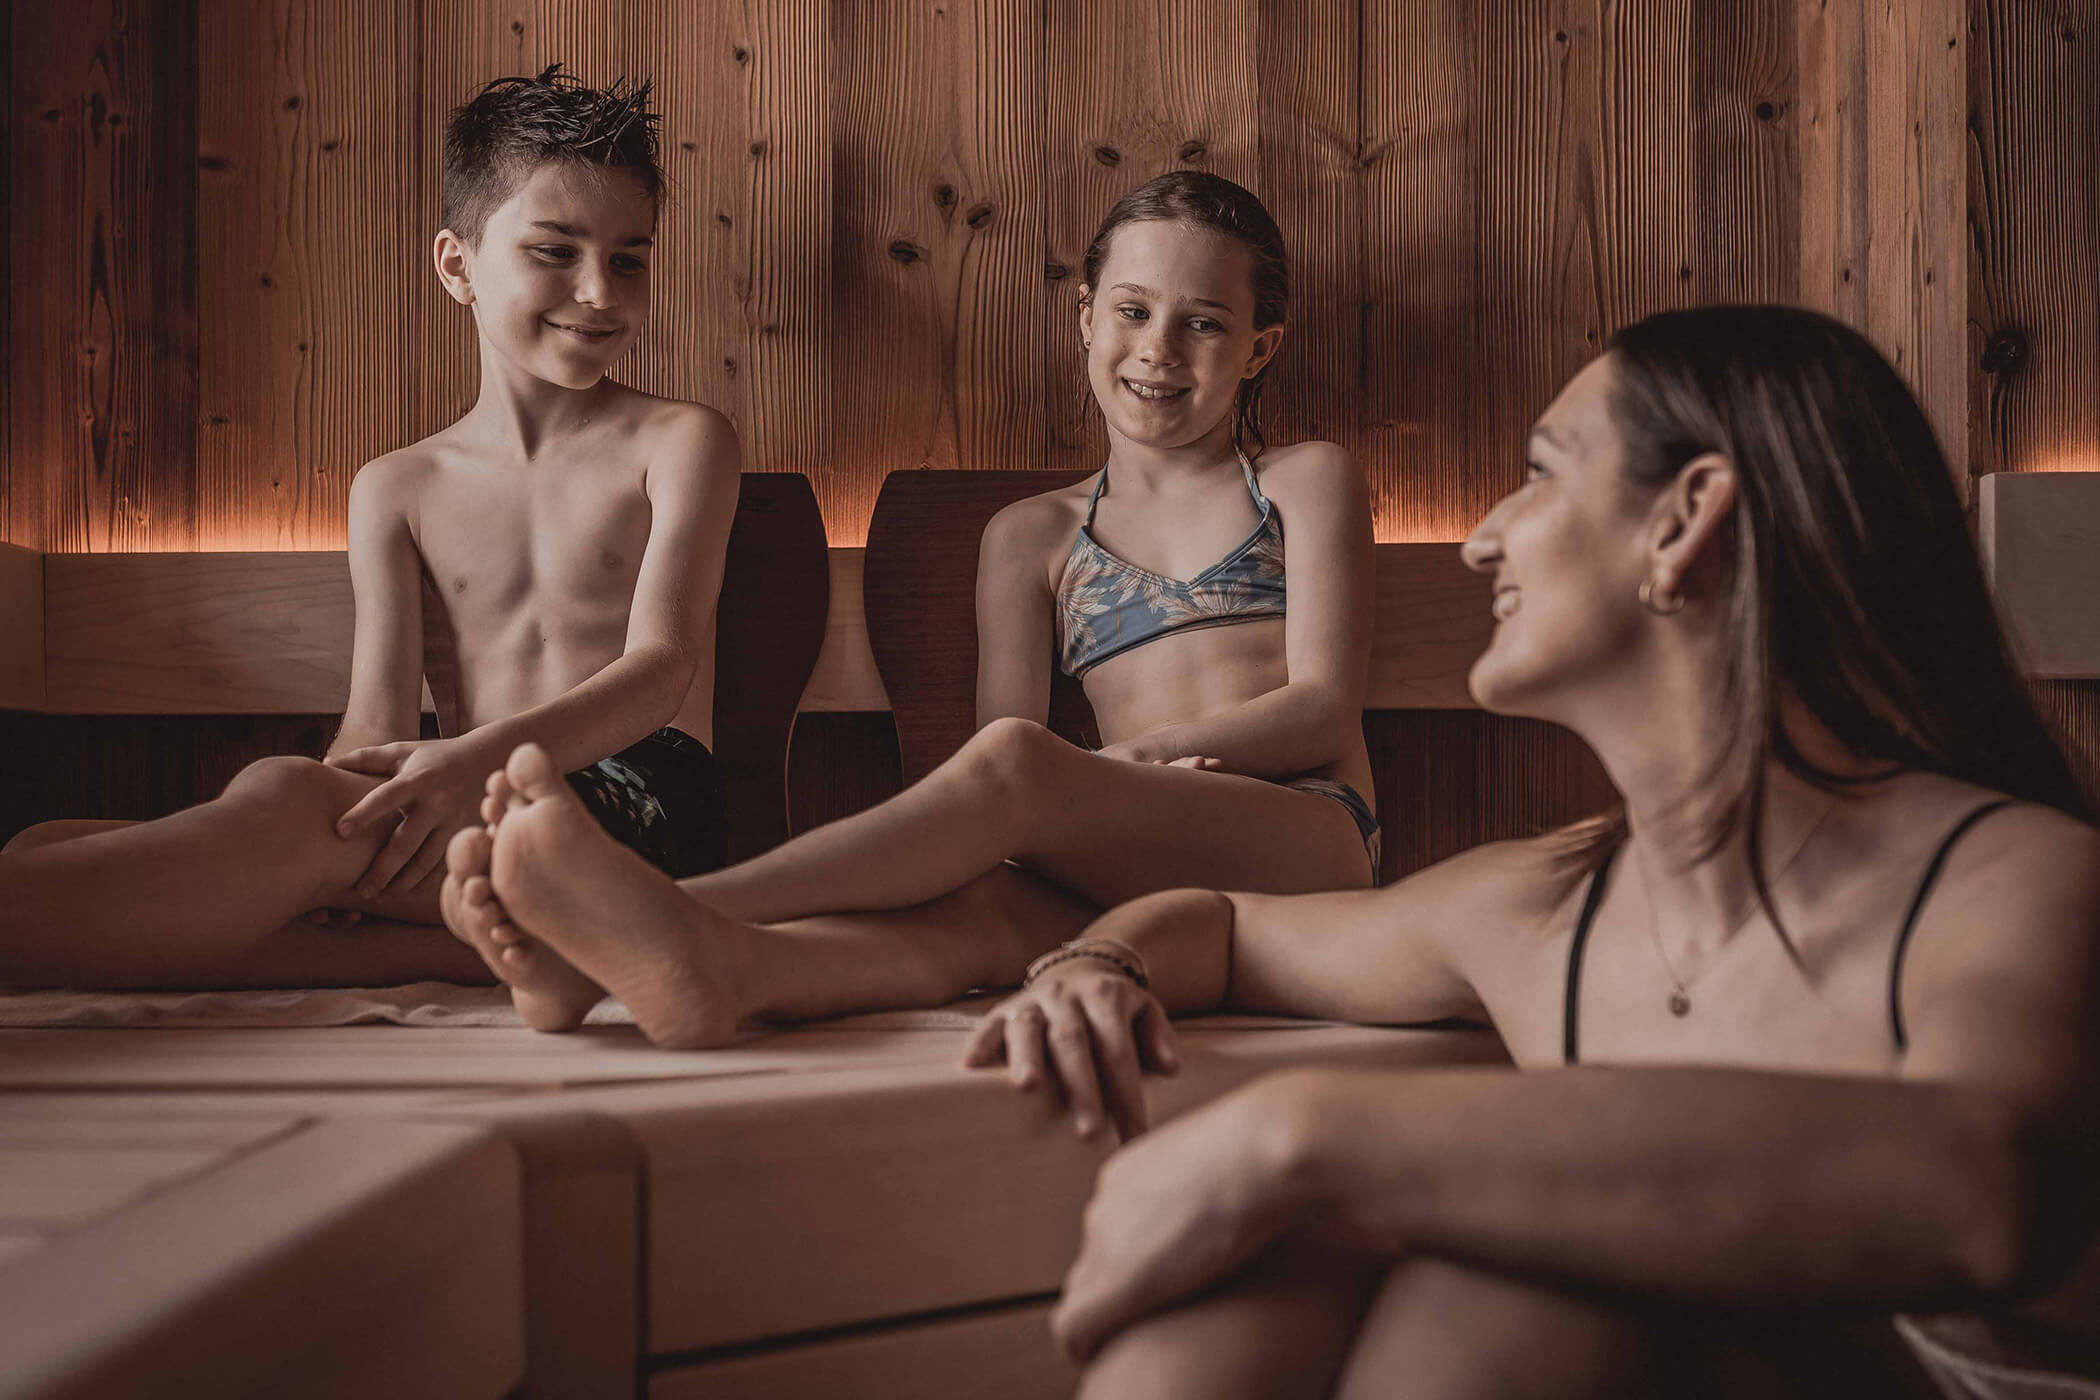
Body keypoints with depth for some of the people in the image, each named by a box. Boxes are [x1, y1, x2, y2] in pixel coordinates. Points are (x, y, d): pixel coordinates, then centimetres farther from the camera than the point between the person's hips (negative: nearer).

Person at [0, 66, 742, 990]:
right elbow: (378, 722, 9)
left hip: (642, 806, -5)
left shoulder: (679, 443, 9)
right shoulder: (399, 489, 20)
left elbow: (661, 664, -6)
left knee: (288, 797, -34)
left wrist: (481, 758, -27)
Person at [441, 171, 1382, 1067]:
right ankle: (708, 961, -65)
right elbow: (998, 804, 10)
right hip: (1128, 873, 3)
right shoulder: (1032, 537, 23)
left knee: (1013, 763, -34)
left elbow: (1323, 708, 4)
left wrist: (1140, 754, -11)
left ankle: (673, 905, -48)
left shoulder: (1306, 483, 19)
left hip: (1309, 841, -2)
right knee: (978, 906, -35)